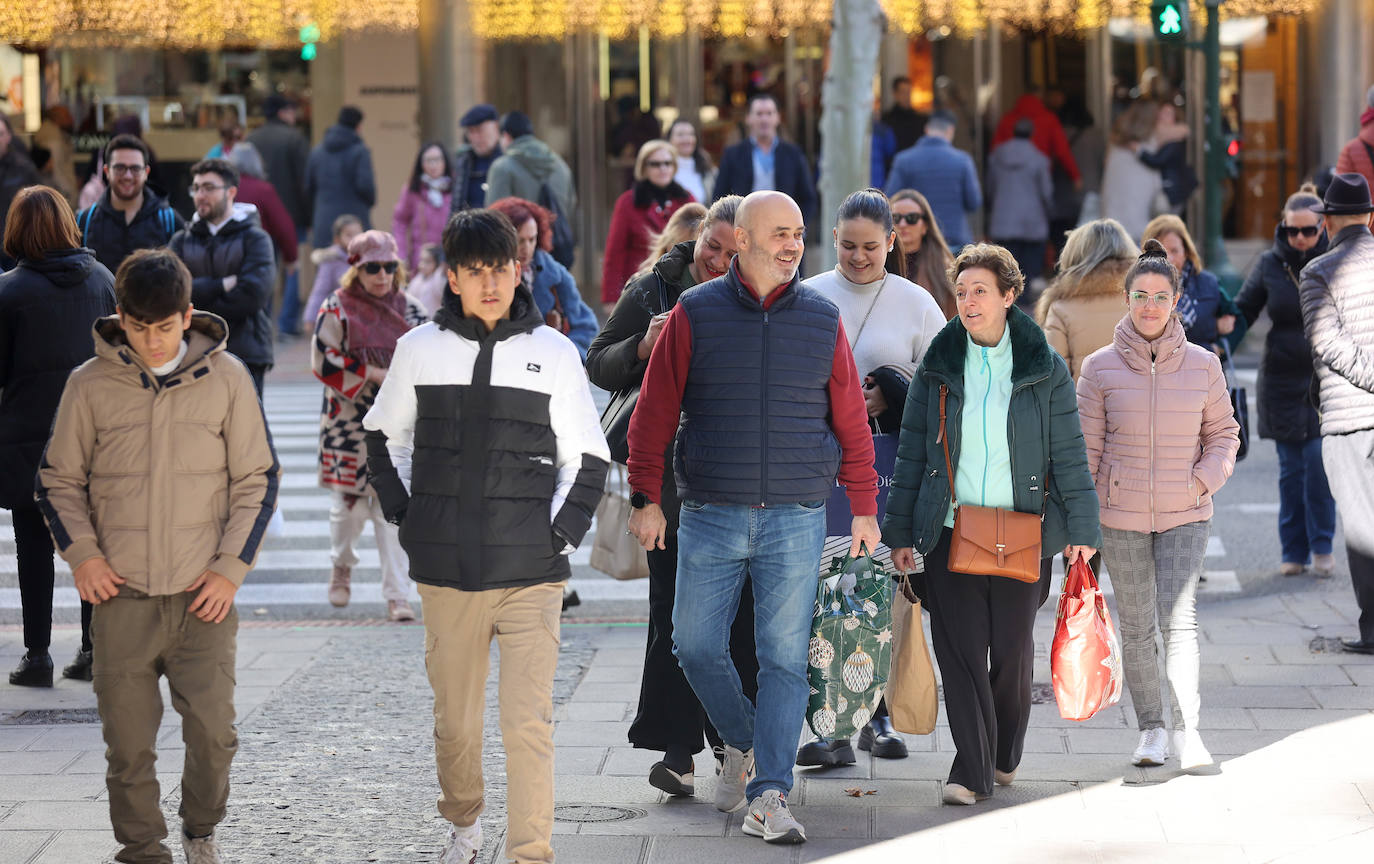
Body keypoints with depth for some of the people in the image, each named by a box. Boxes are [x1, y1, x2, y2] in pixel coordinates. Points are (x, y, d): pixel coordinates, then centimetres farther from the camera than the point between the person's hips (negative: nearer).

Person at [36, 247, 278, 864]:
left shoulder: (225, 379, 1)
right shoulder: (90, 386, 0)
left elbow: (258, 480, 6)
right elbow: (58, 480, 10)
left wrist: (231, 568, -2)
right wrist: (81, 553, -4)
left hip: (203, 596, 0)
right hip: (122, 598, 0)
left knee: (213, 732, -4)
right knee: (128, 743, 2)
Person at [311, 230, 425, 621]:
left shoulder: (411, 310, 7)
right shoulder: (337, 310, -1)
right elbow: (324, 361, -7)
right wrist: (372, 374, -13)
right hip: (351, 423, -2)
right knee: (350, 504, 3)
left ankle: (397, 596, -2)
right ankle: (342, 566, 35)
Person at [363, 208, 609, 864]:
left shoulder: (554, 353, 2)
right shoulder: (420, 349, 4)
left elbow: (588, 459, 9)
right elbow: (384, 438, 18)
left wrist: (561, 534, -1)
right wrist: (407, 519, 8)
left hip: (531, 575, -2)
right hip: (446, 575, 2)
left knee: (529, 725, -10)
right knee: (454, 720, 12)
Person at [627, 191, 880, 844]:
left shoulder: (822, 321, 6)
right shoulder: (695, 315, 1)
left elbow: (850, 423, 11)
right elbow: (654, 414, 4)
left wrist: (864, 508, 11)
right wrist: (646, 499, 1)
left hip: (796, 520, 0)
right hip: (711, 518, 0)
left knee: (785, 658, -3)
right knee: (695, 645, 1)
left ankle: (768, 796, 0)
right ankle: (741, 743, 27)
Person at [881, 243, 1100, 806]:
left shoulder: (1044, 370, 2)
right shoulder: (938, 367, 6)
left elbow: (1069, 455, 4)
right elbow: (910, 454, 9)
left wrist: (1081, 528, -1)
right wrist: (899, 532, 6)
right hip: (950, 532, 1)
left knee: (1012, 650, 4)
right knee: (959, 649, -6)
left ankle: (1006, 755, 27)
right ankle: (971, 770, -2)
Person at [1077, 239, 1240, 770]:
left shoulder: (1202, 366, 1)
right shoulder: (1101, 368, -1)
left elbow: (1223, 433, 12)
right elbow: (1085, 445, 2)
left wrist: (1205, 481, -6)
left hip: (1185, 515, -1)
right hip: (1120, 517, 1)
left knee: (1180, 617, -15)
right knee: (1136, 626, 6)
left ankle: (1187, 730, -16)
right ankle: (1151, 729, 18)